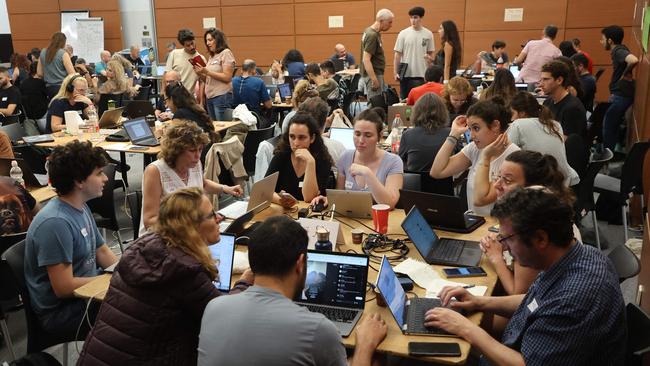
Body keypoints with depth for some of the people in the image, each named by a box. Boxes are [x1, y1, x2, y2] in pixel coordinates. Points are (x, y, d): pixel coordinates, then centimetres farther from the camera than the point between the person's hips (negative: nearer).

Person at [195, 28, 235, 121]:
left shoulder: (226, 53, -4)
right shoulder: (212, 56, 18)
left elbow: (227, 78, -14)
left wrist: (207, 71, -16)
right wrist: (201, 73, 2)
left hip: (222, 96, -8)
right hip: (209, 96, 8)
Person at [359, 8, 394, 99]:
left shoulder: (369, 31, 11)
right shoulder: (372, 36, -18)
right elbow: (366, 59, -25)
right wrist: (374, 80, -27)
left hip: (375, 74, 10)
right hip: (372, 75, -10)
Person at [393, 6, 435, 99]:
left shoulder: (428, 34, 2)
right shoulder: (403, 34, -1)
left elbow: (430, 52, 12)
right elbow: (397, 54, 0)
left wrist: (429, 56, -9)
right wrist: (395, 72, -3)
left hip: (422, 74, 1)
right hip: (406, 74, 0)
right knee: (404, 99, 8)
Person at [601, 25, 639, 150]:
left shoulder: (619, 51, -19)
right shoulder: (619, 50, 11)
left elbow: (634, 60, -37)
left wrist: (625, 74, -20)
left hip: (621, 95, -10)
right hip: (620, 94, 10)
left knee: (608, 127, 0)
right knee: (612, 126, 18)